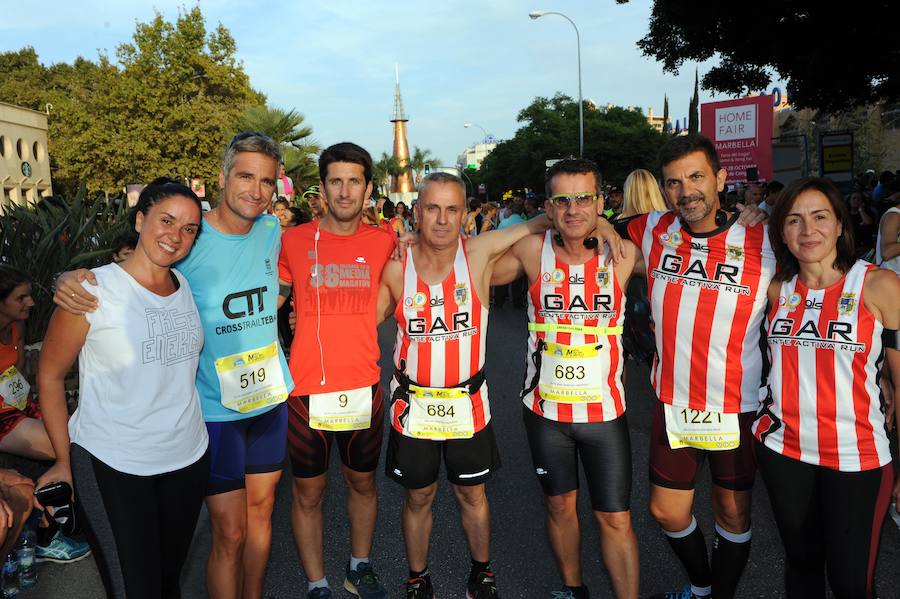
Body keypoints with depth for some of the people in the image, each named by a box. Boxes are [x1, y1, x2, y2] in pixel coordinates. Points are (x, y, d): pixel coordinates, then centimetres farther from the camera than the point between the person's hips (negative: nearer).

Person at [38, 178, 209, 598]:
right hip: (110, 466, -4)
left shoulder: (188, 286, 3)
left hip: (188, 458, 5)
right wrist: (64, 459, -2)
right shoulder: (92, 290, -12)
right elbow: (50, 375, -5)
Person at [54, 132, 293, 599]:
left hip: (271, 397, 5)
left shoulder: (272, 231, 0)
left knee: (261, 511, 19)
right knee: (230, 534, 2)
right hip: (216, 408, -5)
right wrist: (71, 280, -25)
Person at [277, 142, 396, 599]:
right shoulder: (293, 241, -4)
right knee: (308, 493, 10)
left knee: (363, 483, 18)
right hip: (306, 390, -1)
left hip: (364, 389, 2)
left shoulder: (384, 243, 0)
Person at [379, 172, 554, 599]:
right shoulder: (396, 267, -9)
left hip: (467, 403, 0)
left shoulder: (480, 254, -11)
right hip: (413, 404, 0)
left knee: (472, 494, 18)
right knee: (418, 498, 16)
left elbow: (544, 222, -6)